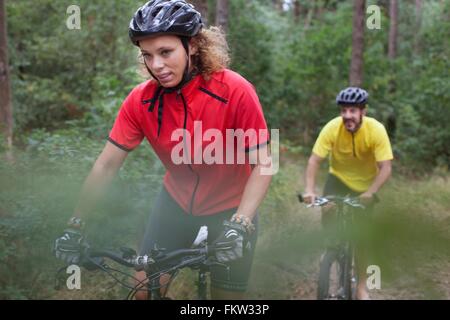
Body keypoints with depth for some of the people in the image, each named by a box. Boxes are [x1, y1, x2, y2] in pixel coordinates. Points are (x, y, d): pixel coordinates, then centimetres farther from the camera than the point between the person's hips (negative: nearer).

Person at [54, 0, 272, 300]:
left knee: (227, 296, 6)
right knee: (144, 289, -2)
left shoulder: (235, 90, -25)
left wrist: (240, 224, -32)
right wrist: (75, 225, -11)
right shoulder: (140, 100, -16)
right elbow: (107, 165, -9)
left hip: (230, 210, -2)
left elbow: (262, 164, -21)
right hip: (176, 204, 2)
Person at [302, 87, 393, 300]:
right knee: (328, 211, -27)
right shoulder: (332, 128, -26)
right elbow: (314, 160, -26)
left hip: (366, 185, -1)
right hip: (338, 178, 1)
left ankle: (361, 287, 16)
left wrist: (370, 193, -41)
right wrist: (309, 189, -38)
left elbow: (385, 168, -30)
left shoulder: (376, 130, -29)